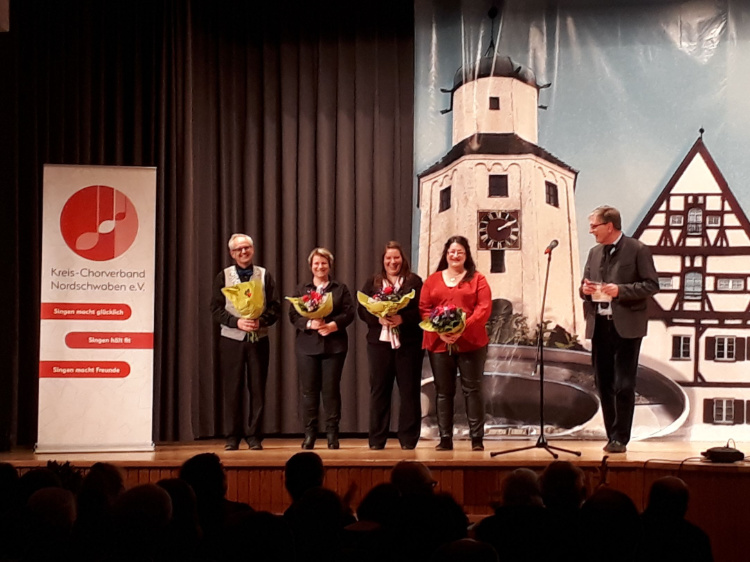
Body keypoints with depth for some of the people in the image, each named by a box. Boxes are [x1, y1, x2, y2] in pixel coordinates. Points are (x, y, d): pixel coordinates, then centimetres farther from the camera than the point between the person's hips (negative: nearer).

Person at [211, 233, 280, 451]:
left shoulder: (264, 276, 8)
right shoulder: (223, 277, 6)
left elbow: (275, 306, 3)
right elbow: (216, 308, 0)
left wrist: (261, 321, -15)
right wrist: (237, 322, -14)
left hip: (258, 339, 0)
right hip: (231, 339, 0)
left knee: (257, 389, 0)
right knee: (233, 390, 1)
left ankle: (255, 437, 7)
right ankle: (233, 437, 9)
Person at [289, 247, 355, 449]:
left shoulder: (340, 289, 10)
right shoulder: (301, 289, 12)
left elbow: (349, 313, 0)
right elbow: (293, 315, 3)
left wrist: (333, 324, -17)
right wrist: (310, 324, -15)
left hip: (334, 345, -1)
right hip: (308, 345, 1)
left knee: (331, 389, -1)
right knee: (309, 390, -1)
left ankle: (332, 433, 4)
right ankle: (309, 434, 4)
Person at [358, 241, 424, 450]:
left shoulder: (414, 281, 5)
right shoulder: (372, 282, 12)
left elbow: (422, 309, -4)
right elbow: (362, 309, 4)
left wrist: (403, 319, -19)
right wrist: (378, 318, -14)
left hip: (408, 343, -2)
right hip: (379, 341, 2)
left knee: (409, 391, 0)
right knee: (379, 390, 3)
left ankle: (408, 439, 5)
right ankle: (376, 439, 7)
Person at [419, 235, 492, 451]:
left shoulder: (477, 279, 6)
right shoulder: (432, 280, 12)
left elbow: (484, 308, -5)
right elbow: (424, 309, 5)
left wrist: (463, 328, -18)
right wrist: (439, 331, -11)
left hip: (470, 342, -2)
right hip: (438, 343, 2)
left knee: (472, 390, -2)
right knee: (443, 391, 4)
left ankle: (477, 439, 1)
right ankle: (445, 439, 8)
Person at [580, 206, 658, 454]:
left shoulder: (637, 250, -5)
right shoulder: (595, 253, 14)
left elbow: (652, 285, -8)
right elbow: (585, 286, 22)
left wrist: (621, 290, -19)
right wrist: (585, 289, -2)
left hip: (626, 326, -6)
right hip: (599, 326, 6)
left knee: (623, 386, -6)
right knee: (604, 385, 8)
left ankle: (620, 439, 0)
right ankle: (613, 436, 17)